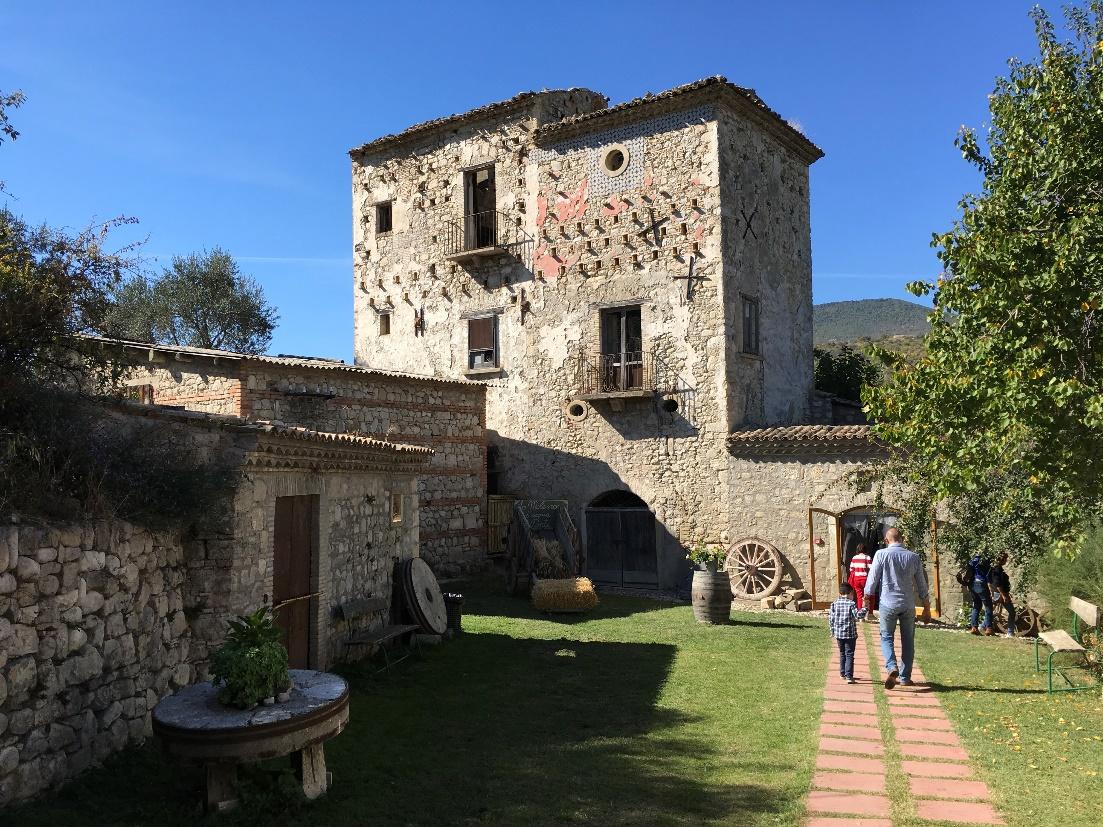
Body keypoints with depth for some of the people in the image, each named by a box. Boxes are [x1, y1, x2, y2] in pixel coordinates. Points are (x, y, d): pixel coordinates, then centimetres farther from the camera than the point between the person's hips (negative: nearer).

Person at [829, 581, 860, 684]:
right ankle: (849, 676, -8)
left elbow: (831, 618, 4)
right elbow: (857, 616, -17)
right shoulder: (851, 604, -10)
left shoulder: (835, 604, 3)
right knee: (849, 655, -1)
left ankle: (842, 673, 31)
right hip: (850, 634, -4)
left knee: (842, 653, 21)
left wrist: (833, 631, 14)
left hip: (838, 634, 4)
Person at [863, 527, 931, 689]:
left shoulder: (881, 554, -7)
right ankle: (905, 677, 18)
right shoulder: (913, 557, 1)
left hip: (888, 603, -2)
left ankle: (892, 667, -14)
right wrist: (927, 608, 16)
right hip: (908, 605, 2)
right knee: (908, 641, 13)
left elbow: (872, 580, -5)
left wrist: (866, 598, 6)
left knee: (886, 637, 10)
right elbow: (922, 586, 6)